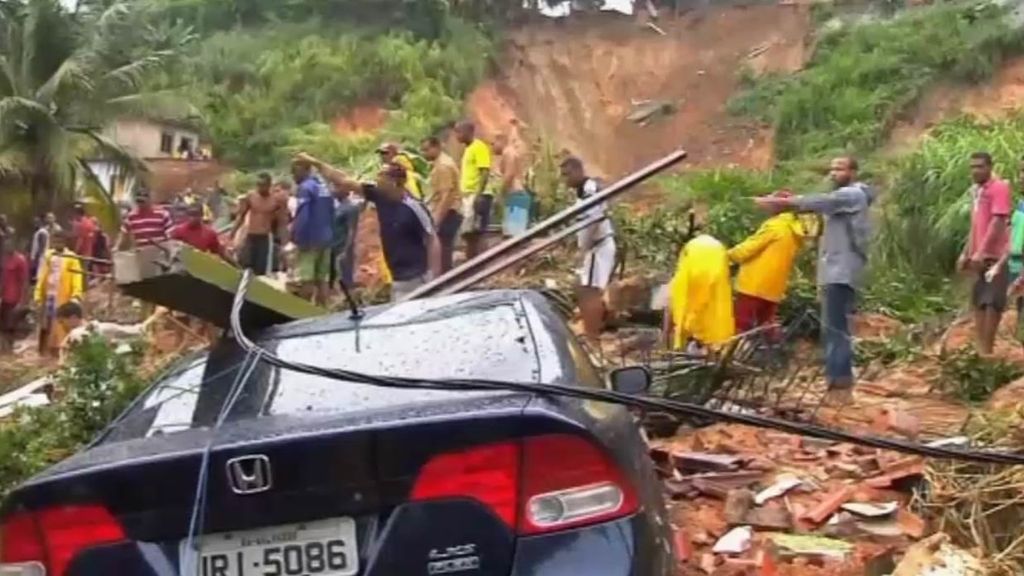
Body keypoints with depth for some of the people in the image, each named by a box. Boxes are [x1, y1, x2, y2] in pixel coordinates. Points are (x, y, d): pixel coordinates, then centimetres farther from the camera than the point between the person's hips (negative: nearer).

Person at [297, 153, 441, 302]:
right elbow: (346, 182, 9)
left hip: (417, 279, -8)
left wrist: (434, 279, -20)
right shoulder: (379, 196, 2)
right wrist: (316, 163, 12)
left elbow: (433, 241, -15)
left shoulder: (414, 208, -18)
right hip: (398, 279, 8)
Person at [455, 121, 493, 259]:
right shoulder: (468, 149, 19)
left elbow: (485, 172, -17)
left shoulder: (479, 147, -9)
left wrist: (479, 195, -24)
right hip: (468, 195, 10)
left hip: (476, 195, -10)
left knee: (474, 234, -11)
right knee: (469, 234, 9)